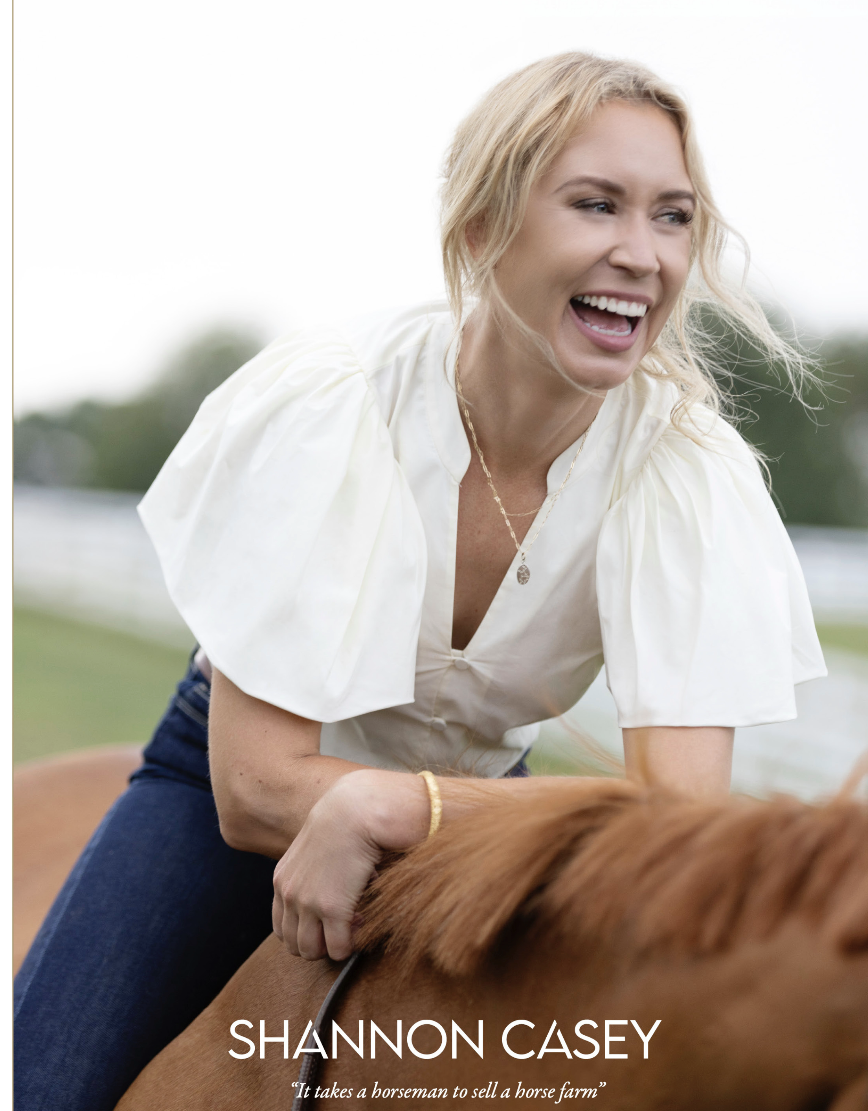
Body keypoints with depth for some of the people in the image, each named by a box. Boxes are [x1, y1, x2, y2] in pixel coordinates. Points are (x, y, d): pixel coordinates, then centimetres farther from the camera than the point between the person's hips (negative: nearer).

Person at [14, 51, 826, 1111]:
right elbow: (255, 787, -28)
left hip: (478, 788, 3)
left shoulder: (690, 470, -24)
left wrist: (383, 805, -39)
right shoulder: (326, 399, -29)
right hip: (231, 774, -2)